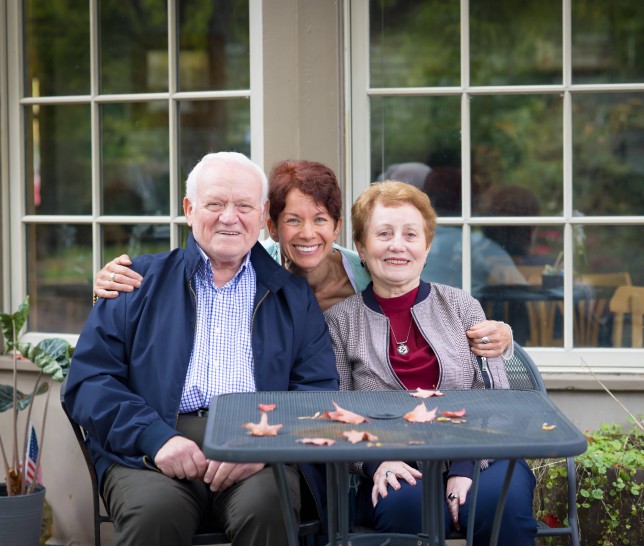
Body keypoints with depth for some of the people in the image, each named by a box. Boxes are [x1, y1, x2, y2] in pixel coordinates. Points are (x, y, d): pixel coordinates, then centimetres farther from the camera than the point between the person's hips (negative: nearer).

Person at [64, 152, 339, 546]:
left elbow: (319, 391, 9)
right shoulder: (141, 280, 16)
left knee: (265, 507, -33)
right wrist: (155, 438, -11)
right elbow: (89, 378, 7)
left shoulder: (293, 295, 20)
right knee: (155, 511, -34)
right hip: (151, 452, -1)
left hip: (258, 454, 1)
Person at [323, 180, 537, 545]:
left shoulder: (461, 306, 13)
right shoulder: (340, 321, 10)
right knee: (407, 502, -36)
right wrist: (375, 462, -16)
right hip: (397, 471, -1)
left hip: (477, 459, 2)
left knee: (504, 500, -32)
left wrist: (465, 468, -12)